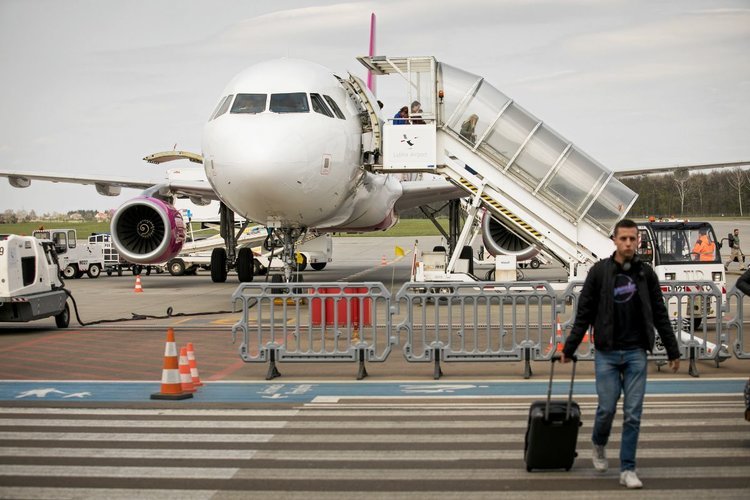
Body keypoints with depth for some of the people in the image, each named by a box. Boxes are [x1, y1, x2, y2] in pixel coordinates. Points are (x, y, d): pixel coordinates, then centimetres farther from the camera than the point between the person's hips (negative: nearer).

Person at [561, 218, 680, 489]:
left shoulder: (646, 273, 3)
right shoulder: (599, 271, -4)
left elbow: (660, 315, 8)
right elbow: (584, 314, 0)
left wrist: (673, 351, 8)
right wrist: (569, 348, 0)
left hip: (636, 354, 2)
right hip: (607, 354, -2)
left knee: (633, 414, 0)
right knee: (607, 408, -1)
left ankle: (627, 469, 8)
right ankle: (598, 446, 31)